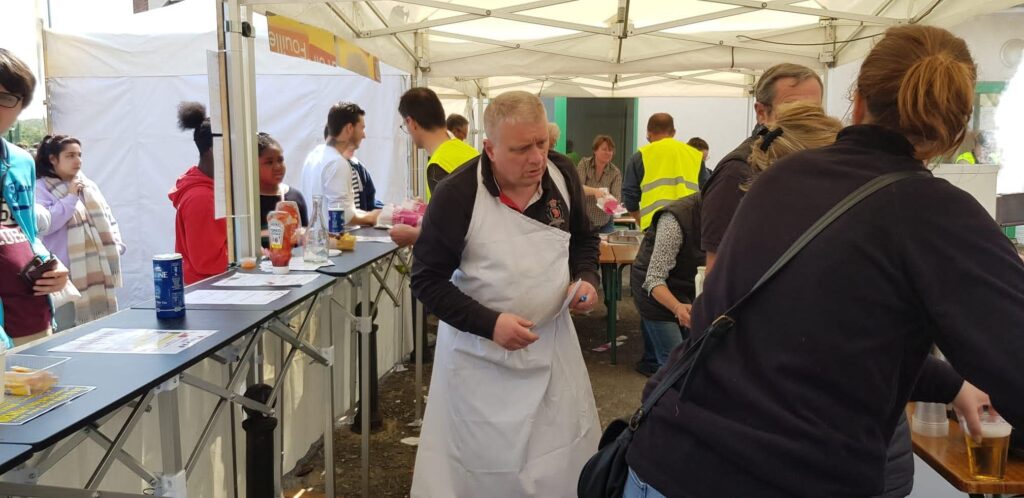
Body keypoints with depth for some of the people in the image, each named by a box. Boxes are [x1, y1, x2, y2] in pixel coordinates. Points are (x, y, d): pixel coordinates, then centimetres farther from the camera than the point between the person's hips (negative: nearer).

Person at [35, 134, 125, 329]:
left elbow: (107, 218, 17)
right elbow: (43, 224, -16)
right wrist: (70, 198, -12)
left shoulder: (89, 186, 16)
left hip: (97, 272, 6)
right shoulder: (41, 188, -3)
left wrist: (116, 246, 4)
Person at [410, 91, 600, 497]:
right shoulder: (456, 195, -20)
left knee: (566, 457, 18)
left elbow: (584, 239, 12)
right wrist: (489, 324, -25)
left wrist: (586, 278, -8)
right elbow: (427, 281, -14)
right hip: (479, 351, -4)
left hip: (553, 341, 4)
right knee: (481, 465, 11)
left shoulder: (563, 176, -6)